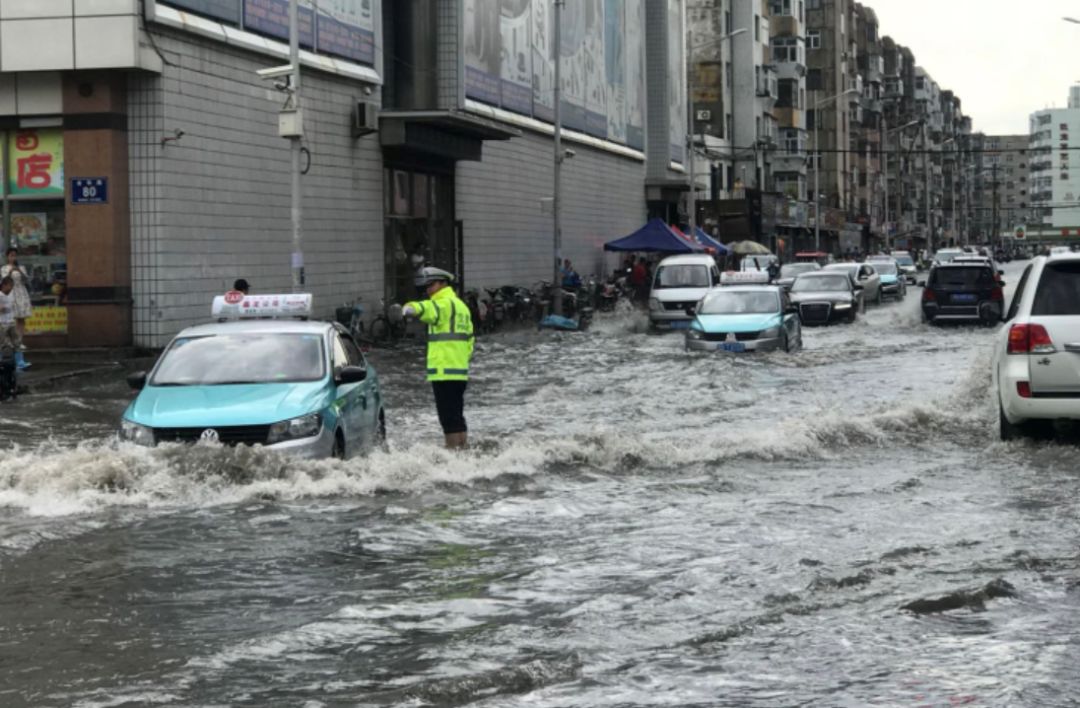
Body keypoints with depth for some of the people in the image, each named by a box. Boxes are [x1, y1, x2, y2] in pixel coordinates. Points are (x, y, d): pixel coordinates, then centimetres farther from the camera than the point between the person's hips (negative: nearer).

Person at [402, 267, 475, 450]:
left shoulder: (445, 303, -9)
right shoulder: (461, 305, 21)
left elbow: (431, 310, -34)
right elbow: (469, 338, 24)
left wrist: (413, 308, -51)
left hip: (443, 370, -9)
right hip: (460, 371, 9)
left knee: (448, 416, -8)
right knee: (457, 415, 15)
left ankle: (453, 448, -10)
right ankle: (463, 447, 18)